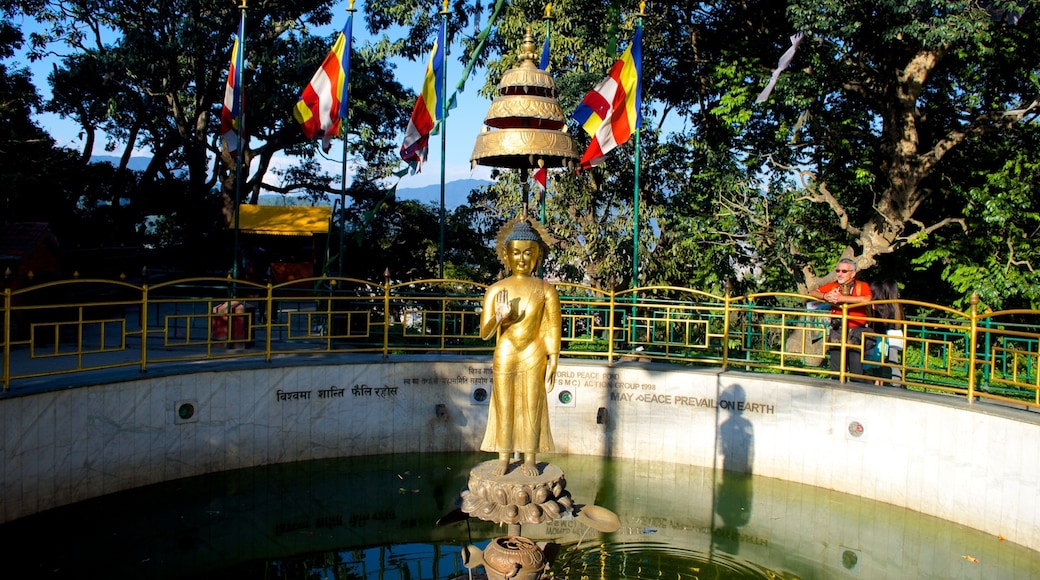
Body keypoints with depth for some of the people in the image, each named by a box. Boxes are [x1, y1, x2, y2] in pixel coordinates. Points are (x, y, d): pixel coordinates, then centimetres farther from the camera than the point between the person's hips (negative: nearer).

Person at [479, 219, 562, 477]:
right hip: (504, 357, 1)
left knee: (532, 408, 6)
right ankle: (503, 459, 21)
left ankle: (530, 460, 19)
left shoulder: (545, 290, -2)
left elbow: (552, 330, 1)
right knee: (503, 409, 7)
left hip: (533, 358, -1)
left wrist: (552, 365, -1)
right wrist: (498, 318, -23)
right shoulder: (496, 290, 0)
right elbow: (484, 333, -2)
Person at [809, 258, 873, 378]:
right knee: (836, 372, 7)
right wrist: (825, 296, -7)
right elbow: (813, 293, 14)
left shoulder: (862, 286, 3)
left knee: (857, 372, -6)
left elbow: (866, 299, -18)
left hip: (855, 334, -3)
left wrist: (842, 298, -17)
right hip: (837, 333, 4)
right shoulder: (833, 286, 14)